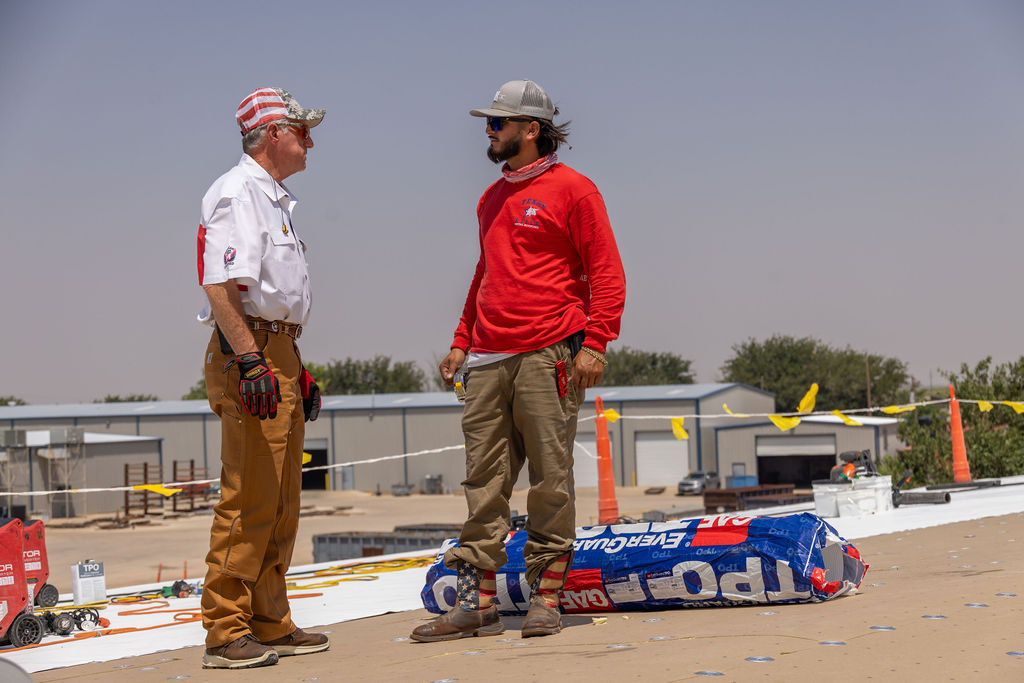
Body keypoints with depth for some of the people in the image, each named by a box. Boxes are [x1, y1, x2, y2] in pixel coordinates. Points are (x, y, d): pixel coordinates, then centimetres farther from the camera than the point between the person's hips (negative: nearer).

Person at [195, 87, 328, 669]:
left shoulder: (275, 200, 21)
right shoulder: (237, 194, -11)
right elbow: (222, 287, -22)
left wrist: (296, 367, 25)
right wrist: (251, 361, -29)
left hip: (275, 357, 10)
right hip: (247, 353, -10)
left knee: (281, 503, 12)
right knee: (249, 500, -11)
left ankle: (269, 624, 18)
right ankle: (226, 632, -7)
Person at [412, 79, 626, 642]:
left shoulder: (571, 190, -1)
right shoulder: (492, 199, 21)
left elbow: (606, 272, -5)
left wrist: (594, 342, -13)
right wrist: (462, 339, 21)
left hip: (547, 357, -7)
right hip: (488, 360, 7)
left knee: (550, 480, -2)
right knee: (484, 481, 3)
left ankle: (545, 597, 5)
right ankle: (477, 602, 5)